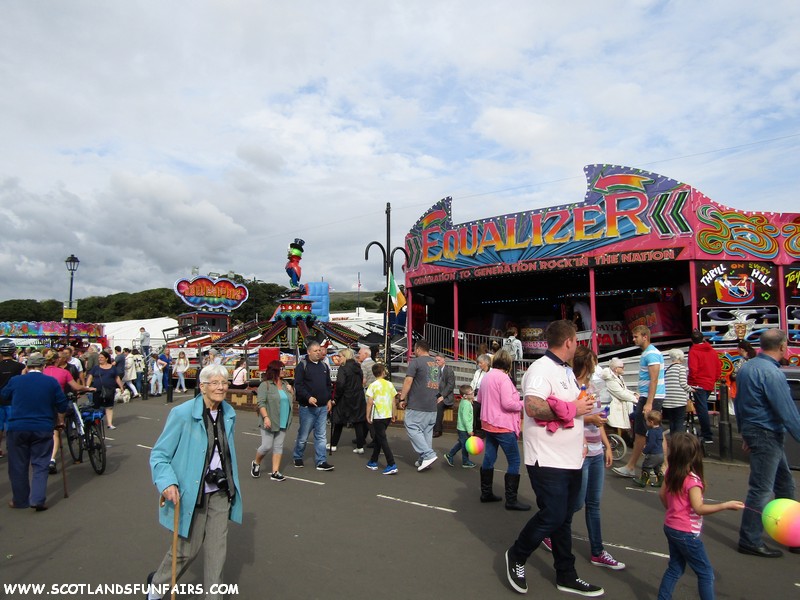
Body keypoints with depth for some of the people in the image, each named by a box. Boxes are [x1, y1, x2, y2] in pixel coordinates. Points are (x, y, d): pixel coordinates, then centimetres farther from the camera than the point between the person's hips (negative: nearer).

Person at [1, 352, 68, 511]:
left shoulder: (15, 381, -2)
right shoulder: (52, 382, -4)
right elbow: (62, 405, 0)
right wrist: (60, 422, 15)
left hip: (17, 428, 1)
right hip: (43, 429, -1)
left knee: (18, 466, 13)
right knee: (40, 465, 6)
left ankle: (20, 500, 21)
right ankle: (38, 499, -1)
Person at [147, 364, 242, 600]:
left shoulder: (229, 413, 2)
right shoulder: (182, 414, -17)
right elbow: (159, 454, -13)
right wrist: (167, 483, -26)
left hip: (220, 492, 5)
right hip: (192, 493, -4)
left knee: (217, 549, 9)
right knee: (187, 549, 12)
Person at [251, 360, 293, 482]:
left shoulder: (285, 384, 11)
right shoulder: (265, 385, -9)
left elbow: (292, 399, 19)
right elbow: (261, 403, -14)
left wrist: (291, 391, -1)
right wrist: (265, 417, -24)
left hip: (282, 422, 6)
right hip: (270, 422, -6)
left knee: (279, 446, 6)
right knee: (267, 446, -2)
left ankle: (275, 472, 12)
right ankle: (256, 463, 26)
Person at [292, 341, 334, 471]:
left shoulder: (324, 365, 11)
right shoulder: (302, 365, -7)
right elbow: (298, 385, -13)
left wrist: (329, 399, 10)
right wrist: (308, 397, -23)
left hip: (322, 407, 5)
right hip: (307, 407, -5)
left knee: (321, 436, 7)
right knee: (303, 436, 7)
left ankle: (321, 461, 12)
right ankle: (297, 458, 28)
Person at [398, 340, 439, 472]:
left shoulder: (415, 361, -7)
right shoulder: (435, 363, 16)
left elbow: (408, 380, -13)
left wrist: (402, 398, -6)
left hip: (418, 405, -8)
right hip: (433, 406, 8)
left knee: (413, 429, -2)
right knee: (427, 431, 11)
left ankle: (428, 455, -11)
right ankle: (423, 460, 15)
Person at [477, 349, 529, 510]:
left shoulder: (487, 376, 10)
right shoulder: (503, 378, -17)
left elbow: (479, 399, 20)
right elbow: (508, 403, -23)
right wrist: (523, 404, -8)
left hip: (488, 424, 9)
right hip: (503, 426, -9)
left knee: (489, 458, 15)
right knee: (514, 461, -1)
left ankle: (486, 493, 23)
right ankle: (511, 500, 1)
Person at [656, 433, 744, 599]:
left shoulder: (671, 472, -2)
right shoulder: (692, 480, -24)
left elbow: (662, 494, 9)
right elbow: (699, 508, -28)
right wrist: (727, 505, -24)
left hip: (670, 527, 8)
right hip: (686, 533, -8)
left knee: (675, 568, 20)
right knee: (706, 573, 8)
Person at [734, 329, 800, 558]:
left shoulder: (745, 367, 9)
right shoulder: (771, 373, -21)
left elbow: (739, 402, 16)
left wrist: (744, 432, 23)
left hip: (752, 430, 10)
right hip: (767, 435, -10)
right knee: (761, 489, -1)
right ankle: (749, 541, 8)